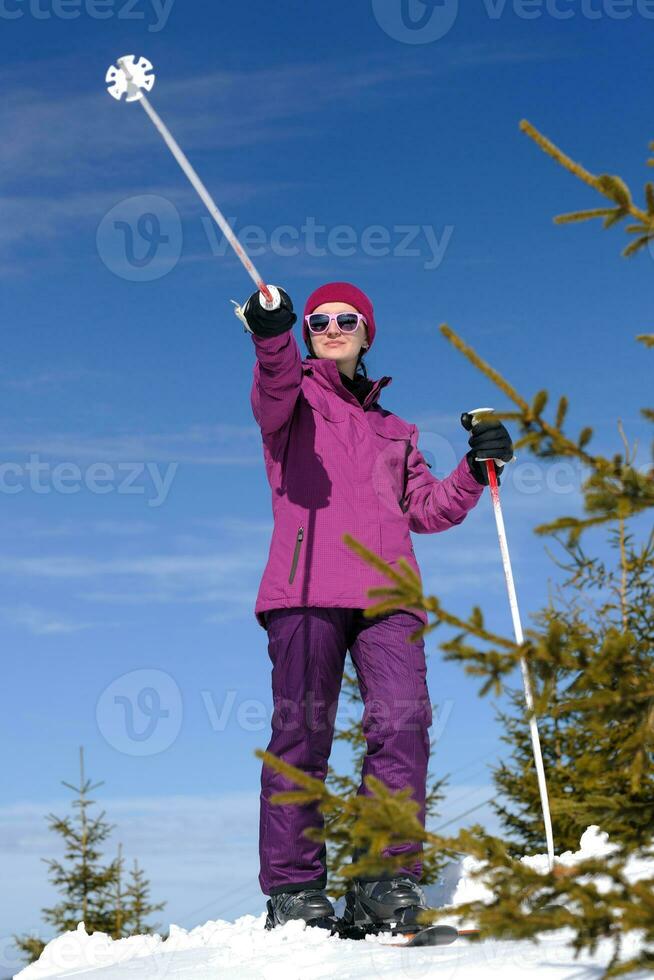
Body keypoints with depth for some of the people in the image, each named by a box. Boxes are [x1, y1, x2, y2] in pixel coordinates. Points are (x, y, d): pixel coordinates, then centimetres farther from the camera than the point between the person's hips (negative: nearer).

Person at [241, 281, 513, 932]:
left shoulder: (392, 429, 32)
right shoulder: (297, 398, 18)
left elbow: (427, 509, 24)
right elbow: (274, 389, -8)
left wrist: (476, 470, 7)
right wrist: (272, 336, -30)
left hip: (386, 592, 4)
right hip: (308, 587, -3)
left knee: (402, 721, -13)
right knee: (302, 728, -9)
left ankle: (385, 883, -10)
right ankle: (294, 889, -4)